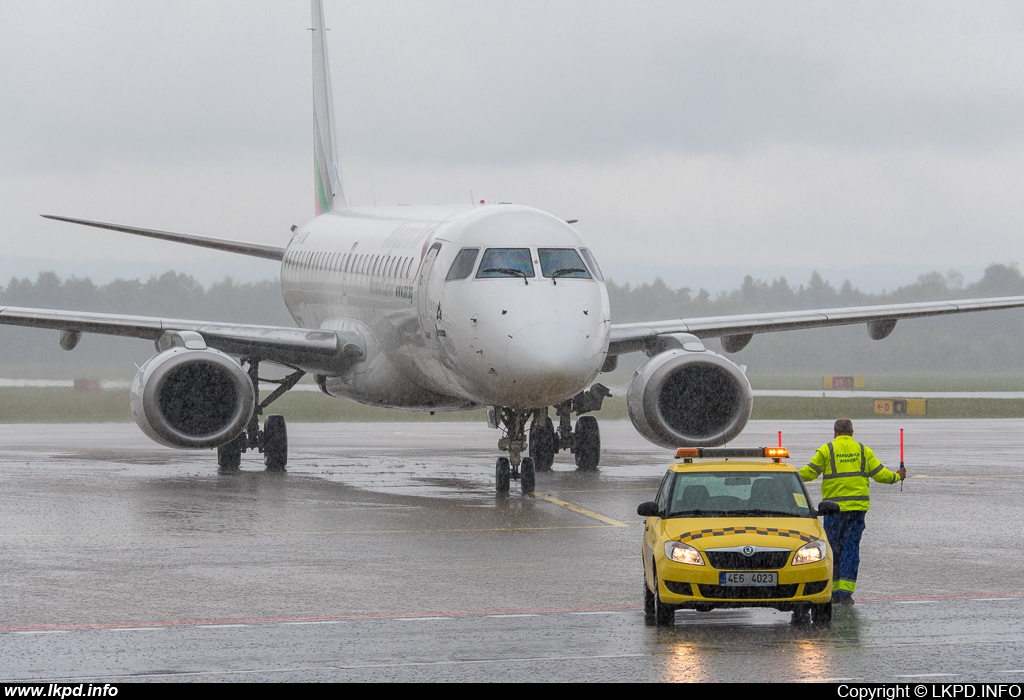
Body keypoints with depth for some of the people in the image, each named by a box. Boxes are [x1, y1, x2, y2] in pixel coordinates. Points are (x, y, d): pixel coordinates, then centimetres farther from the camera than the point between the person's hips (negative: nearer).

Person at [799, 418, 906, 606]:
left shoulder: (827, 450, 0)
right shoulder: (864, 451, 7)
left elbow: (809, 472, -4)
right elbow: (880, 474, 8)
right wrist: (897, 476, 27)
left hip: (834, 507, -2)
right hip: (858, 506, 2)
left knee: (833, 548, 8)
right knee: (851, 548, 2)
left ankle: (834, 591, 11)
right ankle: (845, 592, -5)